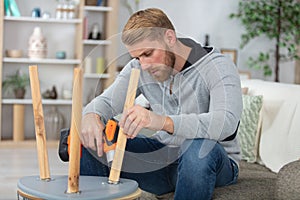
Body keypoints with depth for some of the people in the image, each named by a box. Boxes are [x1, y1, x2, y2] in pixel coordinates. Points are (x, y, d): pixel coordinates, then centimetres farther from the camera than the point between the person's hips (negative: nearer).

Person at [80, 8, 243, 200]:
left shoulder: (218, 67, -18)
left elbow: (226, 122, -34)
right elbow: (106, 101, -3)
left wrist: (163, 121, -49)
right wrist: (91, 116, -30)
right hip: (163, 154, 4)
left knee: (200, 147, -40)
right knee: (91, 139, -12)